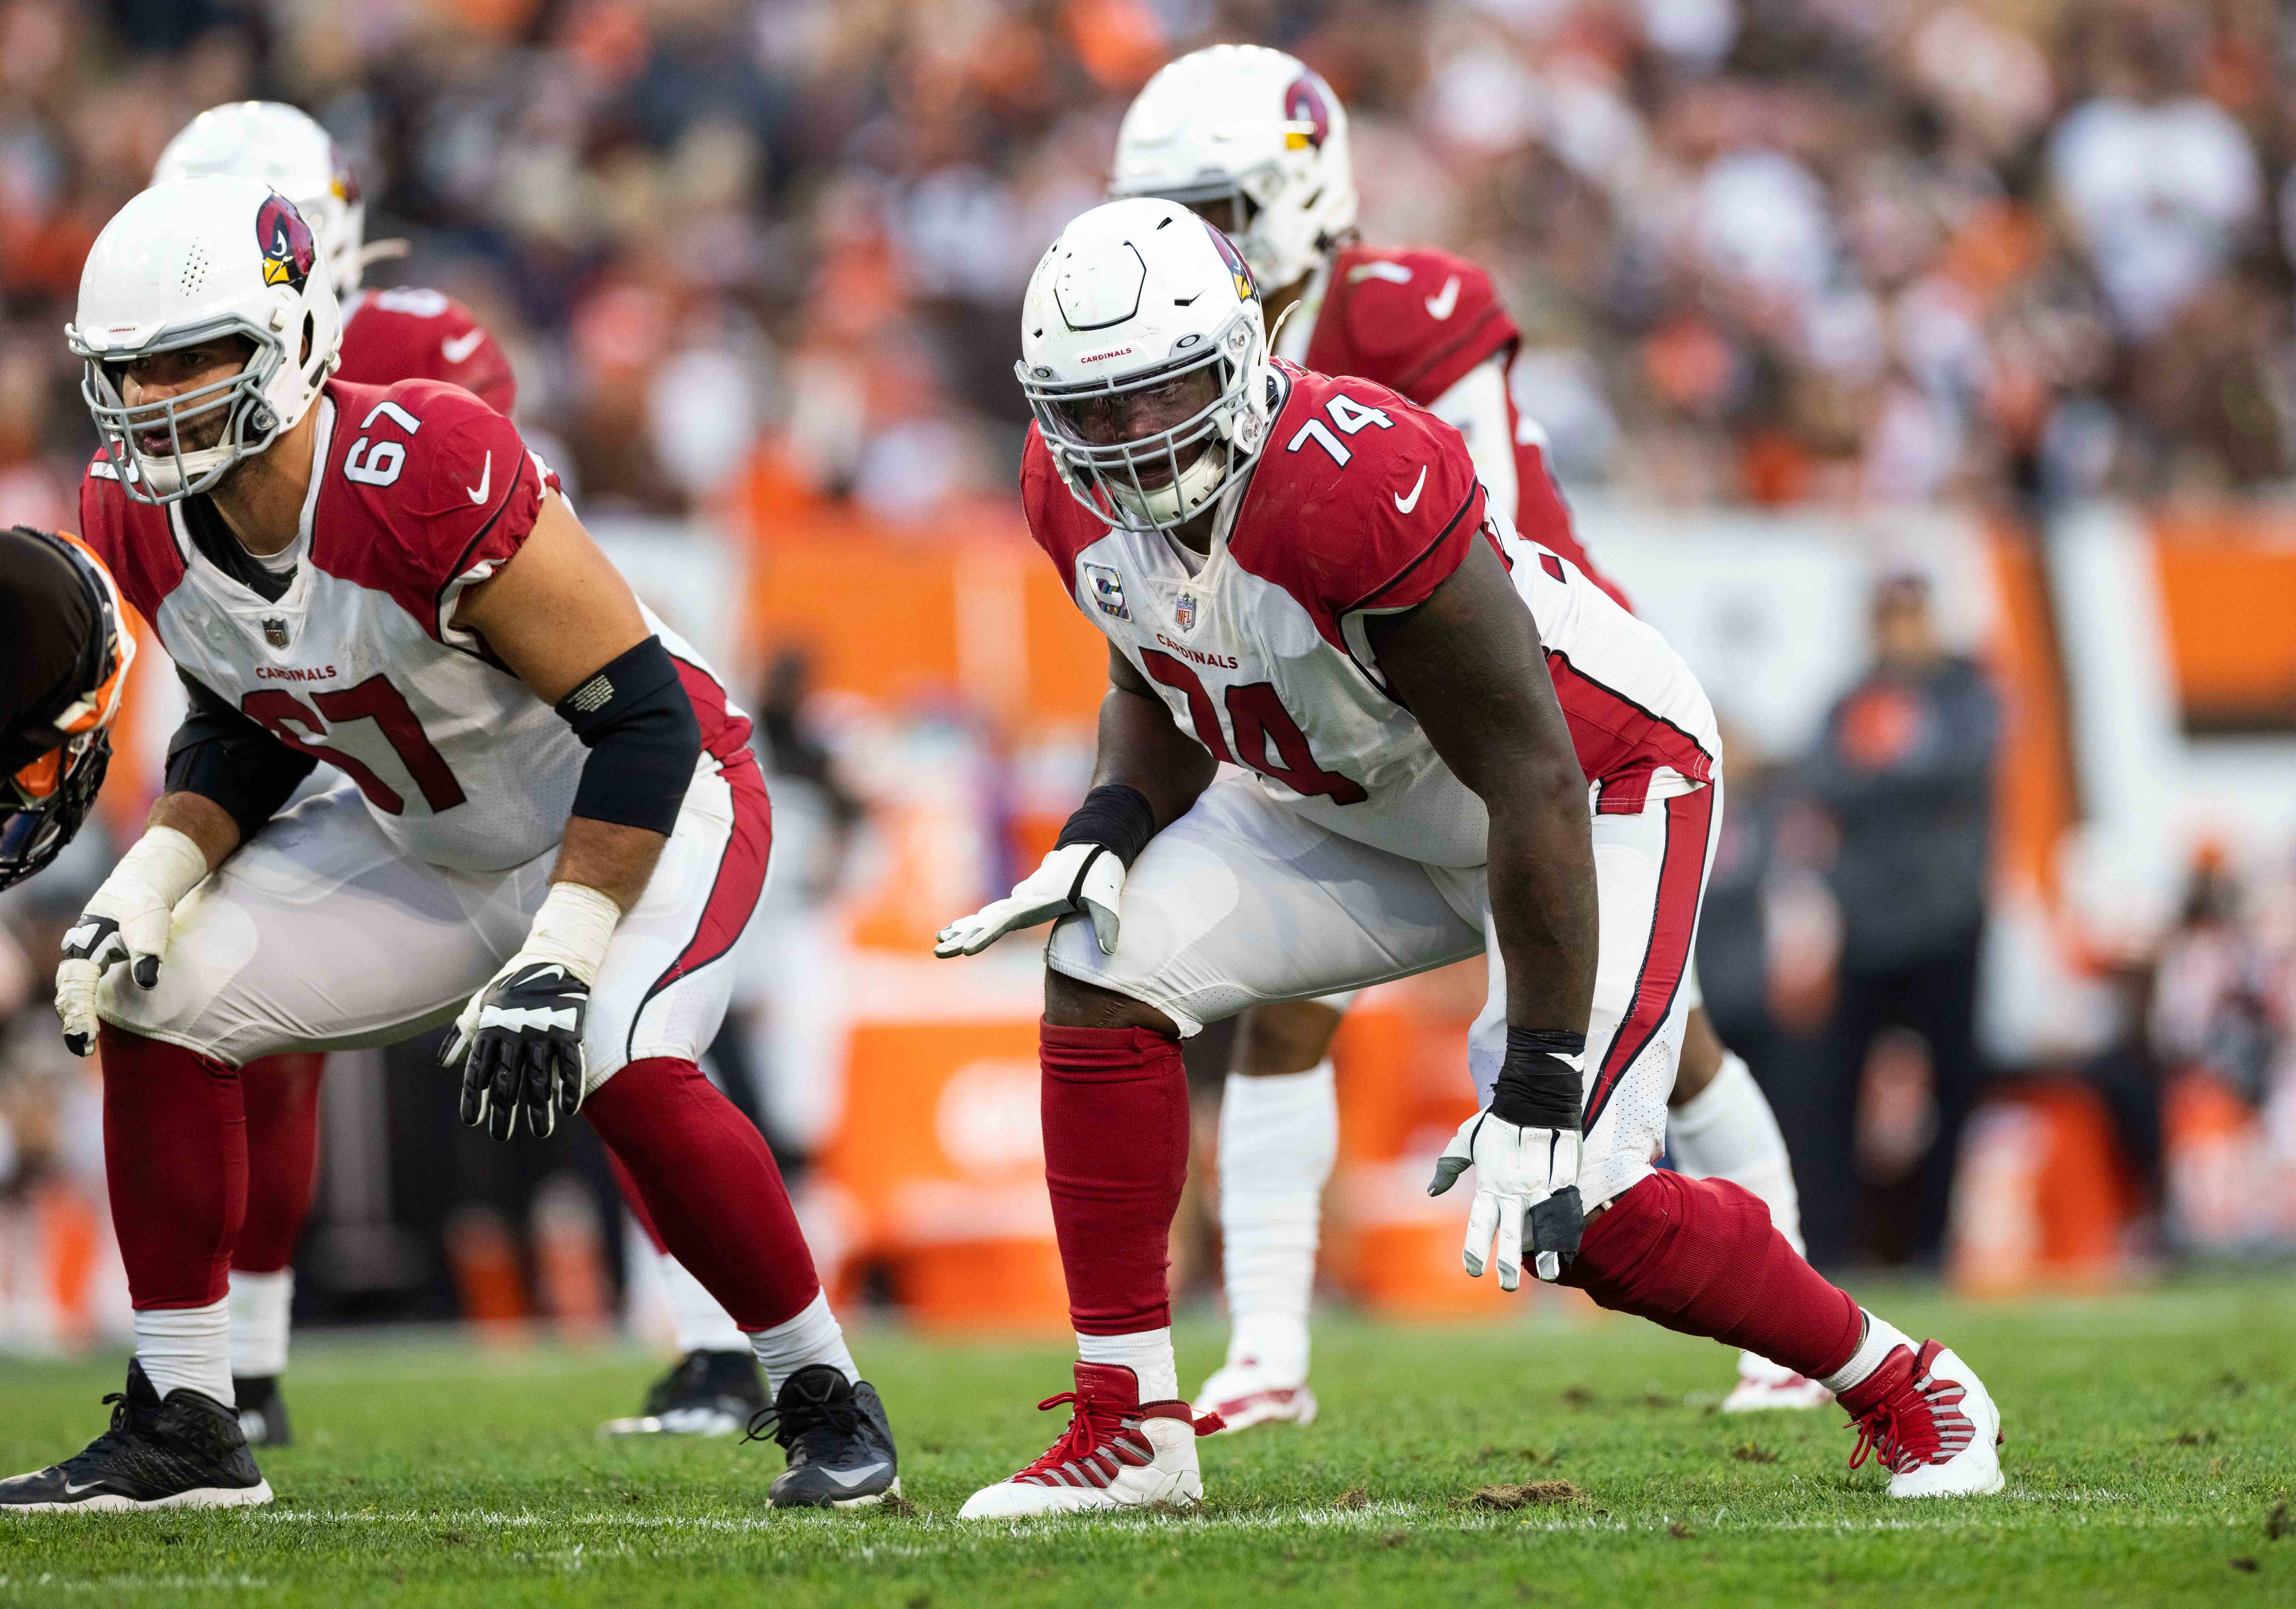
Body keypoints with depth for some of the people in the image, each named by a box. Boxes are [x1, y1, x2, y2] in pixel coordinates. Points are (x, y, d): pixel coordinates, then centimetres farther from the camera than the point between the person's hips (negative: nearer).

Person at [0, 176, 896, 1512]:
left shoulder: (428, 478, -34)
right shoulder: (142, 516, -12)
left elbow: (641, 719, -29)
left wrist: (555, 961, -33)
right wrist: (151, 883, -8)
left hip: (643, 806, -7)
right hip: (431, 840, 7)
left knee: (620, 1071, -32)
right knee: (153, 1001, -4)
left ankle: (829, 1403, -11)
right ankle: (183, 1428, 6)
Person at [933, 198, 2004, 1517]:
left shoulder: (1360, 490, -37)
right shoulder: (1076, 494, -13)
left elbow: (1533, 786, -33)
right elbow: (1158, 691, 10)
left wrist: (1538, 1093, -31)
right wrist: (1109, 837, -13)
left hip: (1598, 788, -7)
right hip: (1354, 805, 8)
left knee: (1584, 1213, -18)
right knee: (1107, 968, -11)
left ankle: (1906, 1389, 7)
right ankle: (1129, 1430, -3)